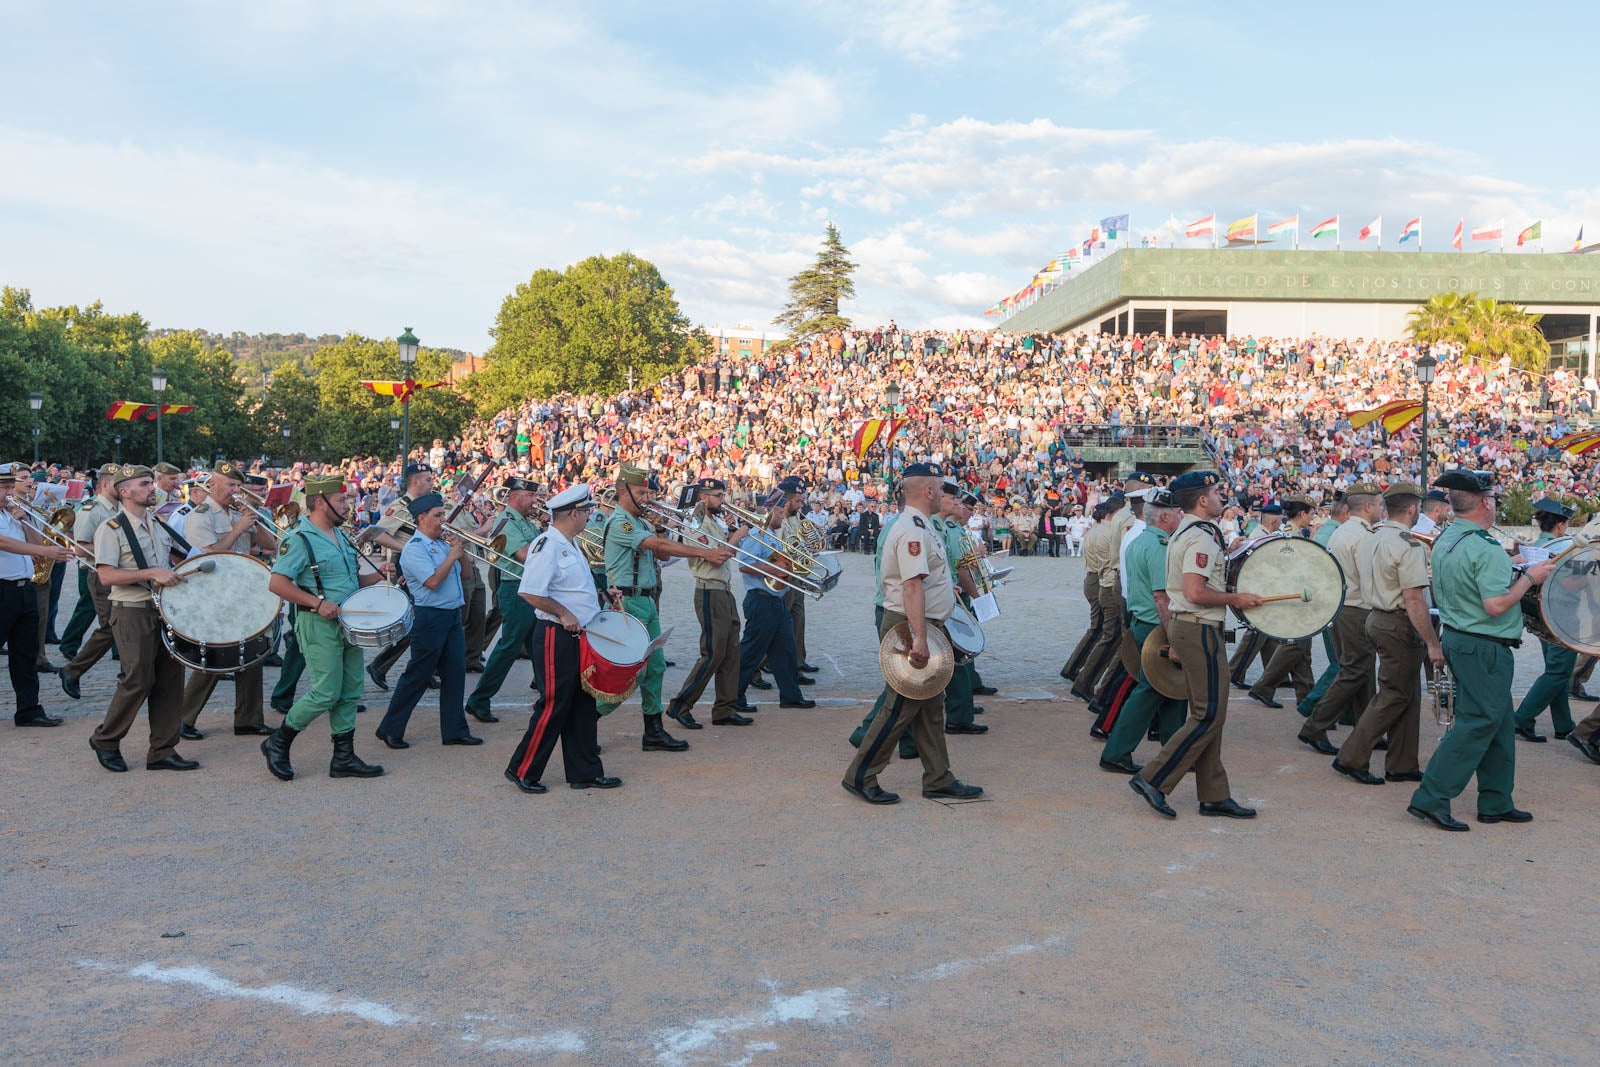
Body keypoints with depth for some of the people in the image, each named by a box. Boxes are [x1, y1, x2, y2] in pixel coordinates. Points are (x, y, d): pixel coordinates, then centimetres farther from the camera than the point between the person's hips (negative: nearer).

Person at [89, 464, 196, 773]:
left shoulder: (159, 523, 14)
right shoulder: (112, 528, -9)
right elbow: (106, 575, -18)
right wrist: (152, 574, -23)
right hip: (133, 612, -7)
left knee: (170, 678, 5)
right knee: (138, 680, -5)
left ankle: (163, 751, 12)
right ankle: (105, 740, 17)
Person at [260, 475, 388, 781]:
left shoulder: (339, 535, 14)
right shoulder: (300, 539, -13)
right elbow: (276, 583, -19)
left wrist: (377, 576, 4)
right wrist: (318, 603, -24)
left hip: (348, 623, 8)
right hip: (319, 625, -8)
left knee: (350, 692, 8)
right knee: (326, 693, -7)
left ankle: (344, 758, 16)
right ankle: (278, 743, 13)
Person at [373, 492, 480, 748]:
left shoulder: (442, 542, 13)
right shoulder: (414, 548, -12)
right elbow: (432, 581, -23)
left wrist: (461, 551, 1)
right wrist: (452, 556, -14)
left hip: (453, 616, 8)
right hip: (430, 618, -8)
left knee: (455, 673, 8)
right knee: (417, 676, 0)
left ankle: (455, 730, 16)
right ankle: (391, 730, 13)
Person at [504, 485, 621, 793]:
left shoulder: (572, 544, 14)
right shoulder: (547, 545, -17)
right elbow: (529, 592, -25)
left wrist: (600, 594, 15)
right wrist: (563, 614, -19)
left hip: (580, 638, 10)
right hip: (557, 638, -10)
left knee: (584, 706, 12)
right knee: (554, 706, -3)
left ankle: (585, 772, 21)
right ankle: (522, 770, 11)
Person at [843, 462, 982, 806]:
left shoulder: (917, 525, 14)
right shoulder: (913, 529, -19)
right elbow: (912, 585, -29)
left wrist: (942, 587, 36)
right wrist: (918, 637, -33)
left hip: (921, 627, 11)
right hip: (910, 626, -11)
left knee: (931, 705, 15)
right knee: (902, 706, -4)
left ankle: (938, 780, 23)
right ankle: (860, 777, 6)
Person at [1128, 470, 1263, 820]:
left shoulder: (1183, 534, 16)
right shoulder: (1201, 538, -16)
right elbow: (1195, 593, -25)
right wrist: (1235, 599, -13)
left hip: (1186, 627, 10)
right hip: (1200, 630, -10)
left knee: (1206, 713, 12)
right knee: (1209, 715, -6)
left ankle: (1214, 796, 17)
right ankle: (1153, 779, -5)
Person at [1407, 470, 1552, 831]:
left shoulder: (1444, 541, 7)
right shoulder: (1486, 549, -21)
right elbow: (1496, 605, -26)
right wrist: (1529, 577, -13)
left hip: (1456, 637, 10)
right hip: (1484, 648, -10)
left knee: (1498, 722, 17)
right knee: (1477, 724, -4)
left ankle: (1496, 803, 24)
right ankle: (1431, 799, -4)